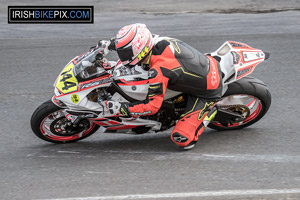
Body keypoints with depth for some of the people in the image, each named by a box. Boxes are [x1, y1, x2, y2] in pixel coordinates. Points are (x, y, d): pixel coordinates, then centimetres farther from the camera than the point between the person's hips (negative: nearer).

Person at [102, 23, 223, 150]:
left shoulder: (158, 71, -30)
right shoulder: (160, 40, -8)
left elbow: (152, 106, -25)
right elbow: (143, 38, 16)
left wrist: (120, 109, -21)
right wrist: (115, 42, 13)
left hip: (208, 93, -8)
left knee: (181, 139, -13)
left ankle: (208, 113, 7)